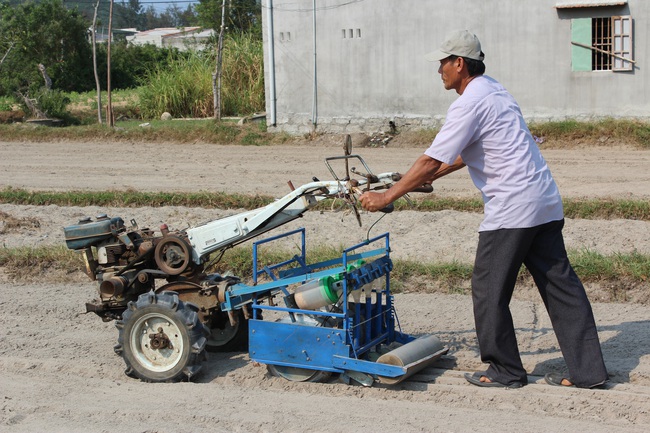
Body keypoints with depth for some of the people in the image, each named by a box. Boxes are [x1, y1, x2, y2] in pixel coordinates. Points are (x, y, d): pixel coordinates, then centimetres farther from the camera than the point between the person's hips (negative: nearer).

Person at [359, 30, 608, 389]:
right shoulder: (493, 91, 18)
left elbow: (431, 161, -15)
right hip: (545, 202, 10)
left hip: (511, 209, -10)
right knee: (559, 284, 9)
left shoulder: (471, 103, -12)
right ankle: (586, 370, 12)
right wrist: (426, 178, 28)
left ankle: (505, 371, 13)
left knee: (488, 289, 3)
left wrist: (385, 197, -8)